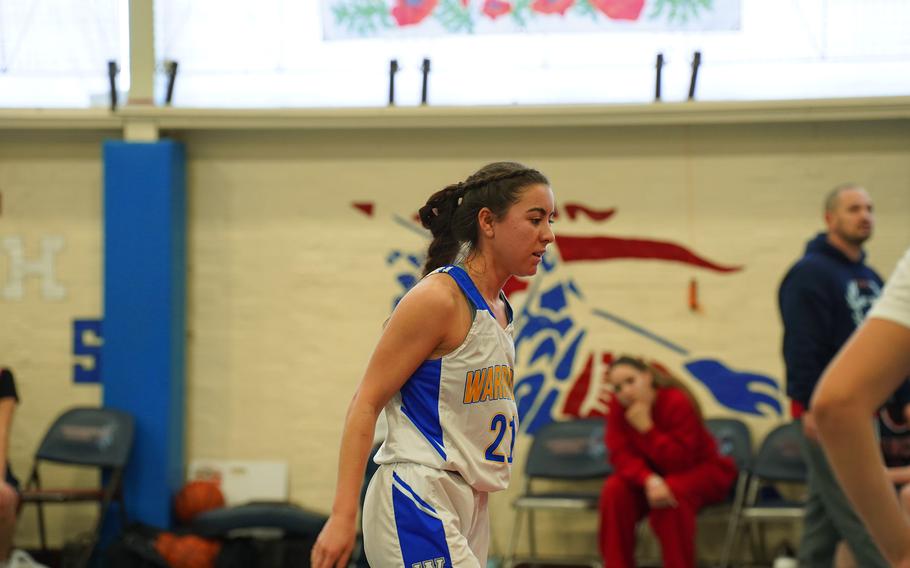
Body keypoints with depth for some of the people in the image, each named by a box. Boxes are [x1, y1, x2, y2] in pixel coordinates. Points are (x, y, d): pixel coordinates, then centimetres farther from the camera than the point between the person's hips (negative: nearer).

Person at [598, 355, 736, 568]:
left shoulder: (677, 402, -26)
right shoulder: (618, 407, -11)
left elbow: (679, 461, -27)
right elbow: (622, 455, -17)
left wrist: (646, 428, -36)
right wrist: (649, 480, -36)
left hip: (700, 472, -4)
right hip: (652, 471, 4)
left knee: (672, 492, -37)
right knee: (615, 491, -24)